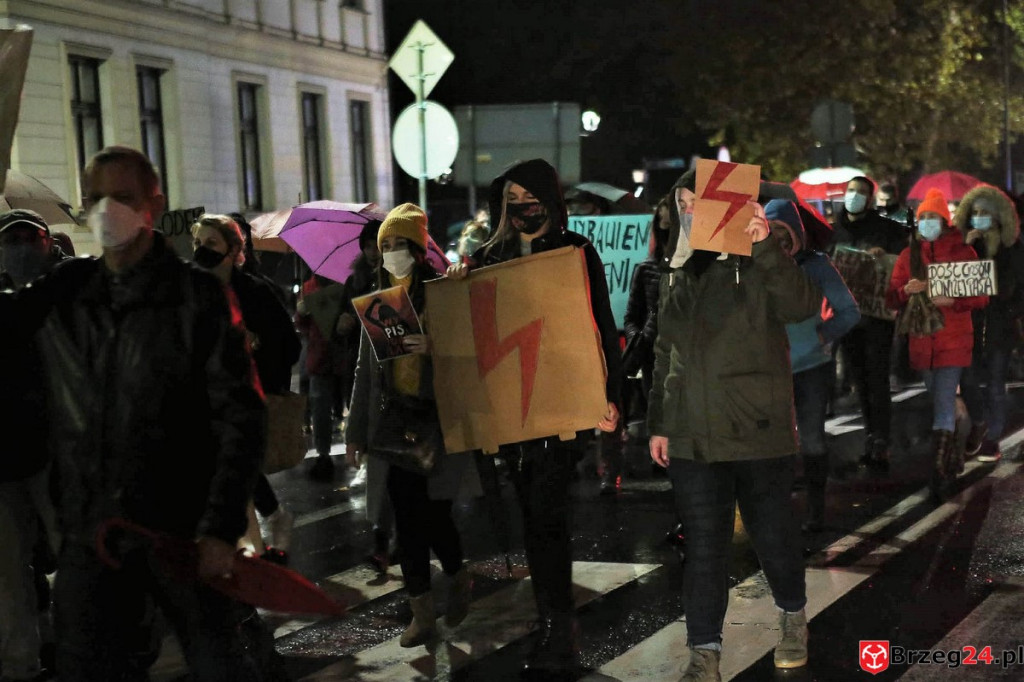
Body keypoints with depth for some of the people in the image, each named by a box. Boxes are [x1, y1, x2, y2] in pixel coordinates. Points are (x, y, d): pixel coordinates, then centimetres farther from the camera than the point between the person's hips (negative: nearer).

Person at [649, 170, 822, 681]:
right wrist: (658, 424, 16)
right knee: (703, 546, 3)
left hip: (758, 430, -4)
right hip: (692, 436, 4)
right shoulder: (677, 273, 13)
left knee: (772, 533, 10)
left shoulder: (757, 265, -4)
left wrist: (765, 247, -35)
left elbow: (803, 306, -25)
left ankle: (793, 618, 36)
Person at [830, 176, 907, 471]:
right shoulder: (836, 230, 13)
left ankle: (880, 445, -8)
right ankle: (872, 440, 19)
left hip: (878, 313, -5)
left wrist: (886, 254, -22)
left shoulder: (886, 228, 1)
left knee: (877, 379, -9)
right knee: (860, 380, 10)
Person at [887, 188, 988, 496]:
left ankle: (941, 465, -10)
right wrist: (907, 290, -15)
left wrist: (952, 300, -18)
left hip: (953, 340, -4)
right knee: (935, 400, 12)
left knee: (944, 403, -11)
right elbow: (892, 299, 7)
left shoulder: (963, 252, 0)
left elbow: (981, 296, -1)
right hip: (922, 340, 4)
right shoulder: (909, 255, 9)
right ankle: (951, 458, 27)